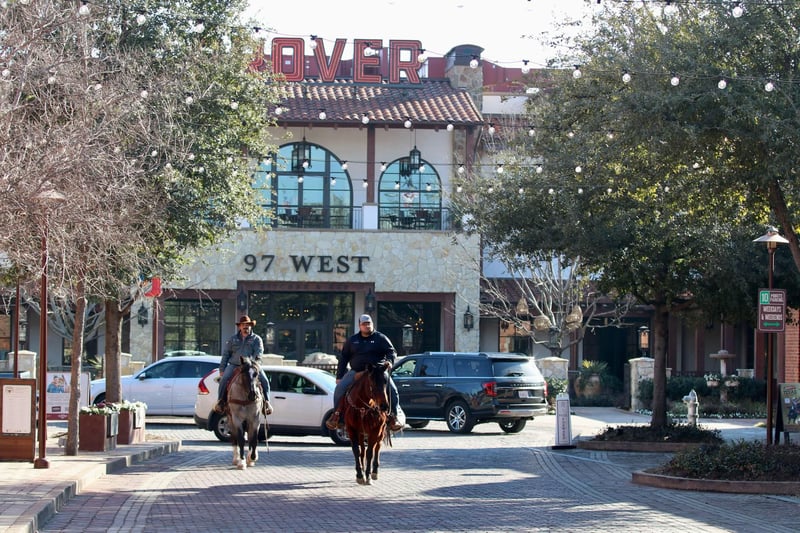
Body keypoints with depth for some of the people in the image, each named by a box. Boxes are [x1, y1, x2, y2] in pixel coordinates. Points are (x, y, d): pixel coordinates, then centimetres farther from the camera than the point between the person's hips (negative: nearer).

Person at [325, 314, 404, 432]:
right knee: (339, 388, -13)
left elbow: (392, 352, 1)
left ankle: (395, 415, -9)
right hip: (356, 372, 2)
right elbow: (343, 358, 16)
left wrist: (389, 361, -22)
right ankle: (337, 414, 3)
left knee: (392, 390, -22)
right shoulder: (352, 340, 13)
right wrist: (339, 376, 10)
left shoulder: (381, 338, 5)